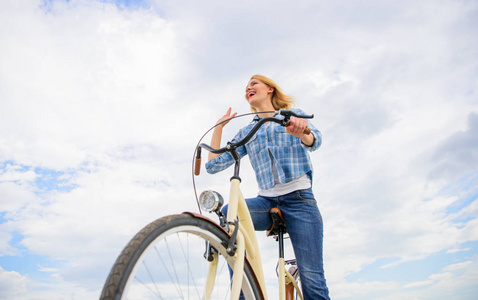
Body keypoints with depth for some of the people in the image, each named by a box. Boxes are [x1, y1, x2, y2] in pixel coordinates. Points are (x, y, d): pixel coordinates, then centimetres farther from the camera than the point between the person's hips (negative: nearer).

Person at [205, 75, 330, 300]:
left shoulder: (294, 114, 14)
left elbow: (315, 141, -9)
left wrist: (299, 130, -32)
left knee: (312, 279, -12)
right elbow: (213, 165, 12)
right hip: (267, 200, 3)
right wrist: (219, 126, 12)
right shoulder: (246, 132, 20)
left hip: (299, 199, -2)